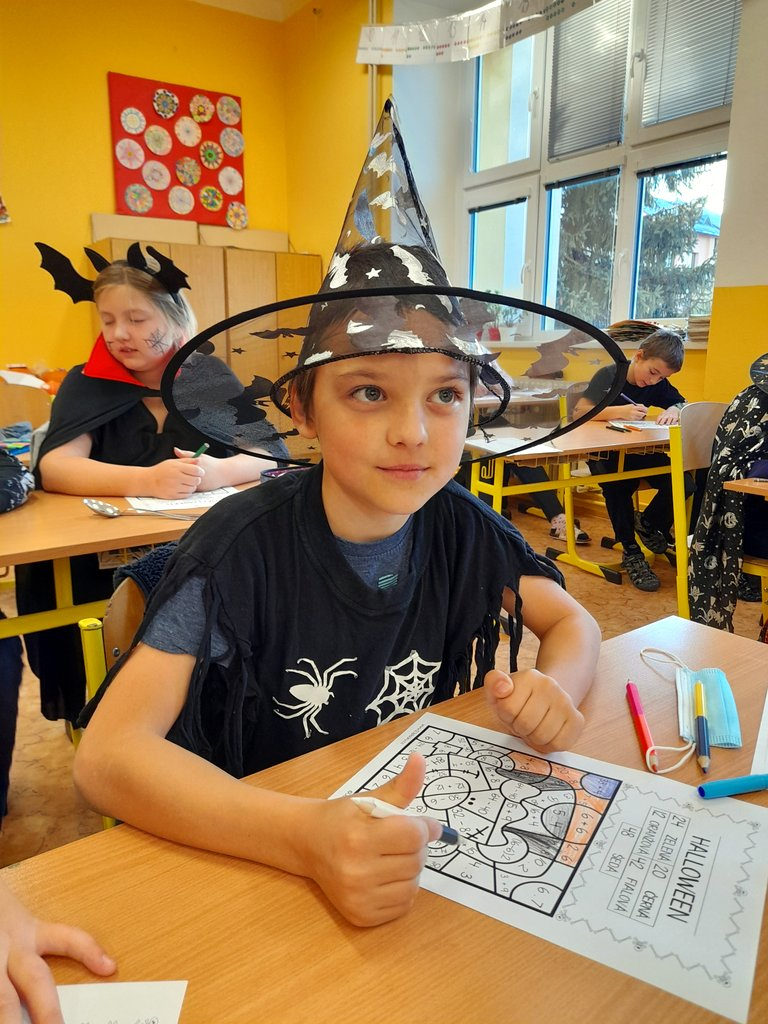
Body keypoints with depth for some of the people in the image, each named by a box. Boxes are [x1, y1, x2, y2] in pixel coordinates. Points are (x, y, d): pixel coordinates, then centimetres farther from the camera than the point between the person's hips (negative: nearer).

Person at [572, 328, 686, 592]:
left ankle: (648, 523, 9)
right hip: (602, 452, -5)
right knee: (618, 486, -37)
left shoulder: (658, 384, 4)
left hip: (638, 452, 5)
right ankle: (630, 552, -19)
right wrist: (618, 411, -35)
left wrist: (674, 409, -16)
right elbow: (579, 411, -21)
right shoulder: (609, 376, -11)